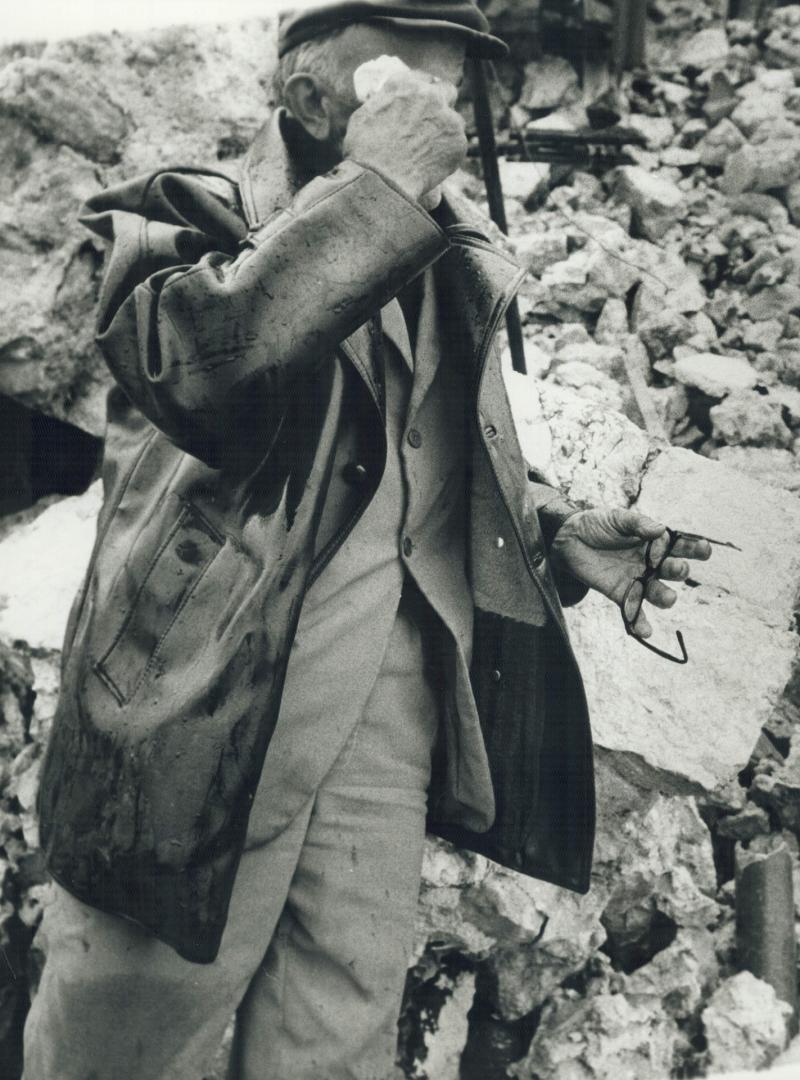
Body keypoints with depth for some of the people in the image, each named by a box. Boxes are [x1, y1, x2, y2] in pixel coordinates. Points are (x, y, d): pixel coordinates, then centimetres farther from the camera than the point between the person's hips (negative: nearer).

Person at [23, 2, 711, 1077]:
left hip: (393, 701, 5)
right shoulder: (189, 217, -1)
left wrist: (558, 533, 7)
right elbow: (199, 363, -26)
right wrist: (376, 181, -19)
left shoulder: (449, 266, 15)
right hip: (209, 703, -4)